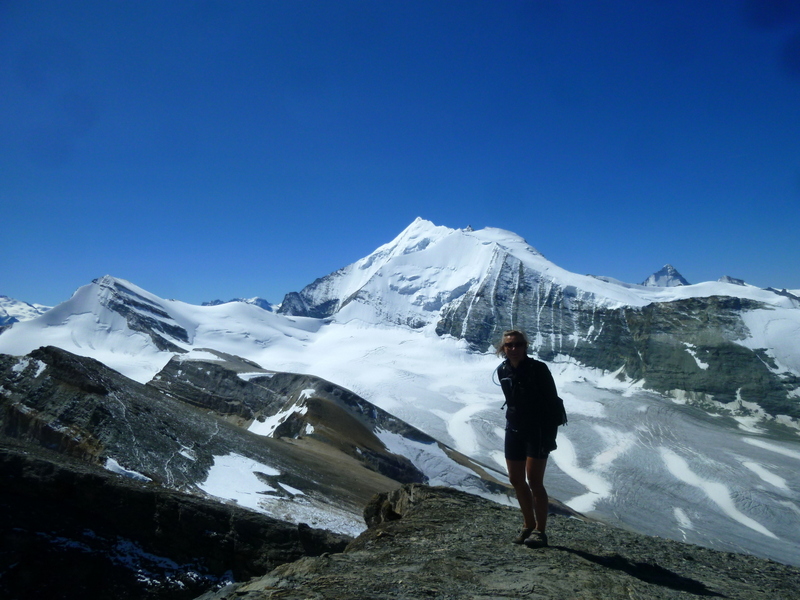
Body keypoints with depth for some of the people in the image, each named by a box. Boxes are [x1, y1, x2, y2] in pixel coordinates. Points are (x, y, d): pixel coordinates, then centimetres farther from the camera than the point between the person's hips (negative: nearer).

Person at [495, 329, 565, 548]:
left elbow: (552, 403, -13)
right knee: (516, 480, 10)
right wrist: (512, 422, 13)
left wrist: (550, 436, -17)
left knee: (534, 481, -8)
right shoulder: (503, 371, 2)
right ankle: (529, 524, 27)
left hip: (538, 430, -6)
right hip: (514, 429, 6)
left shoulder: (538, 369, -14)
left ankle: (540, 531, 6)